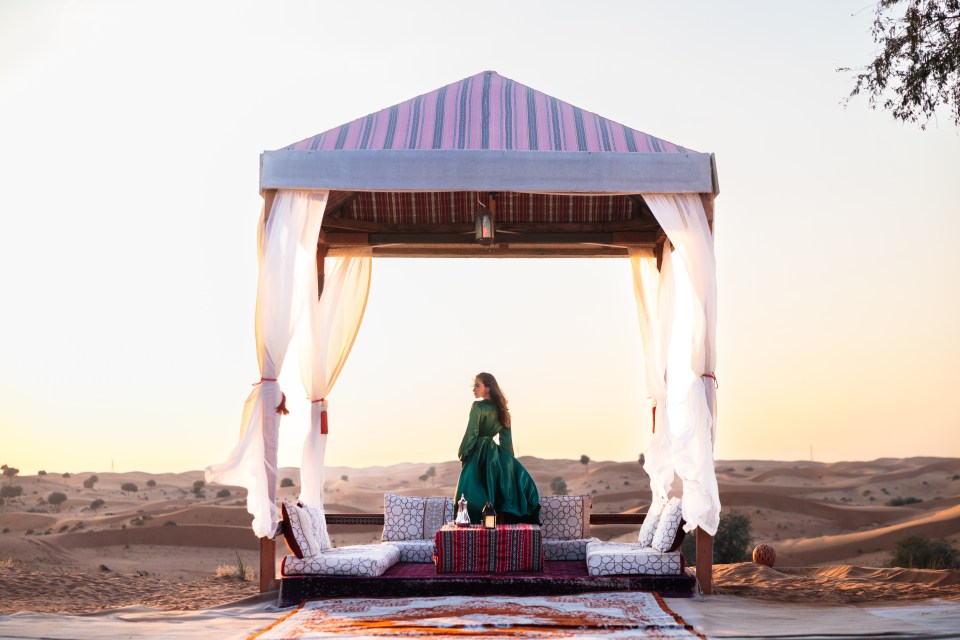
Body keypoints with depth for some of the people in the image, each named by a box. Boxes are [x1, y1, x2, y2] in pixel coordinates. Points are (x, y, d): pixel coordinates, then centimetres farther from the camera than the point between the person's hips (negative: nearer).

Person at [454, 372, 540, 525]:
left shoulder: (478, 407, -13)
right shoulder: (500, 408, 8)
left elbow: (471, 434, -16)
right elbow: (506, 438, 11)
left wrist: (462, 453, -6)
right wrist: (508, 460, 15)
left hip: (478, 455, -7)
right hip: (494, 454, 7)